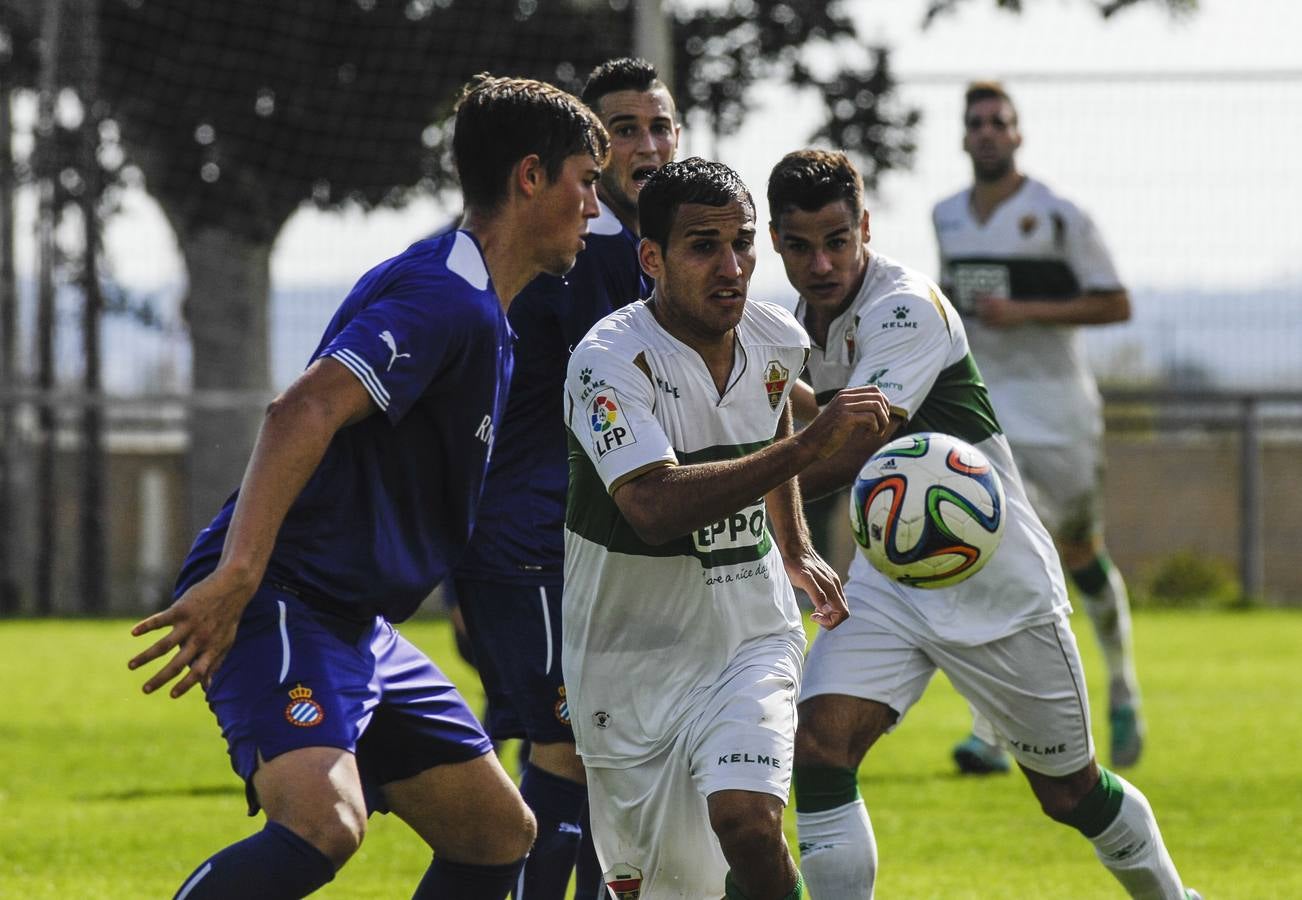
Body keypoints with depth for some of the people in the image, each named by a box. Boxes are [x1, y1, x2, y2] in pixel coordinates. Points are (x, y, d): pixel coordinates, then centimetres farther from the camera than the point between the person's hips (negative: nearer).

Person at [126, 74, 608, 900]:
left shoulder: (477, 308, 18)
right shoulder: (448, 298, -15)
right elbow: (303, 412, -29)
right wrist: (234, 578, -37)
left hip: (355, 624, 11)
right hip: (282, 605, -11)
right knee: (324, 823, -32)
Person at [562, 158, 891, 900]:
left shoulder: (778, 340, -2)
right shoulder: (611, 360, -22)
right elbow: (656, 507, -38)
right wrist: (808, 444, -42)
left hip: (751, 637, 3)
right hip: (632, 654, -3)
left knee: (747, 820, -24)